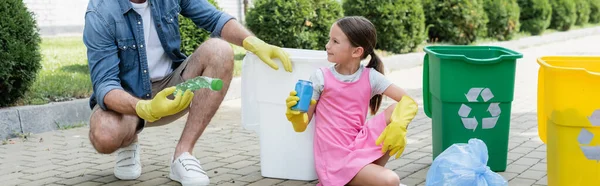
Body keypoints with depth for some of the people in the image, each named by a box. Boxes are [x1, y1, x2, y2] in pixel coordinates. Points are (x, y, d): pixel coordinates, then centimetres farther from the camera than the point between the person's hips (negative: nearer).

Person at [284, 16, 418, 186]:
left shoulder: (370, 77, 1)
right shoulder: (321, 77, -6)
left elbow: (408, 102, -5)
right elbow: (302, 126, -4)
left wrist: (399, 125, -24)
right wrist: (294, 113, -27)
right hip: (335, 159, -5)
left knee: (396, 110, -13)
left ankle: (371, 171, -2)